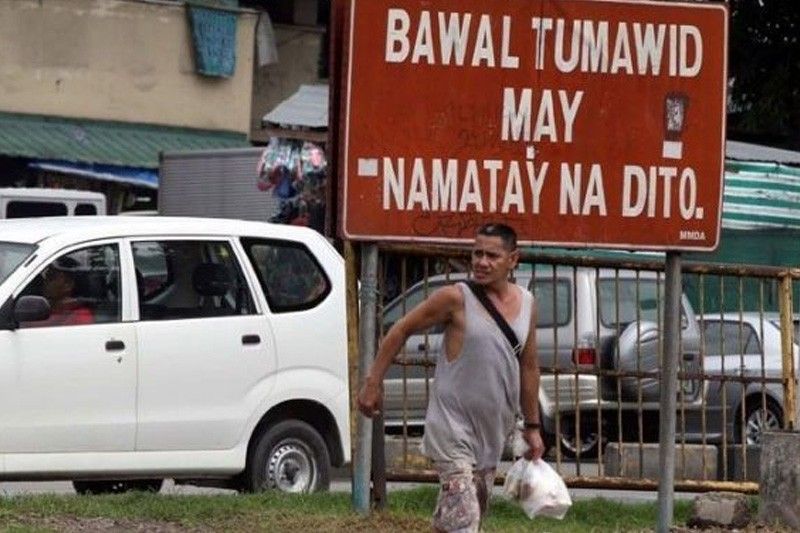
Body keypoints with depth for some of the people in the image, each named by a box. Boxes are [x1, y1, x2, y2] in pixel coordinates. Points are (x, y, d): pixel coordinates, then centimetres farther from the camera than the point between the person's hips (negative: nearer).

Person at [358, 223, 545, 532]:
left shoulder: (526, 304, 6)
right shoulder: (456, 299, -11)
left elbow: (528, 367, 16)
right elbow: (401, 330, -2)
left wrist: (532, 426, 18)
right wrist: (373, 382, -5)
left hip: (493, 432, 6)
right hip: (453, 428, -6)